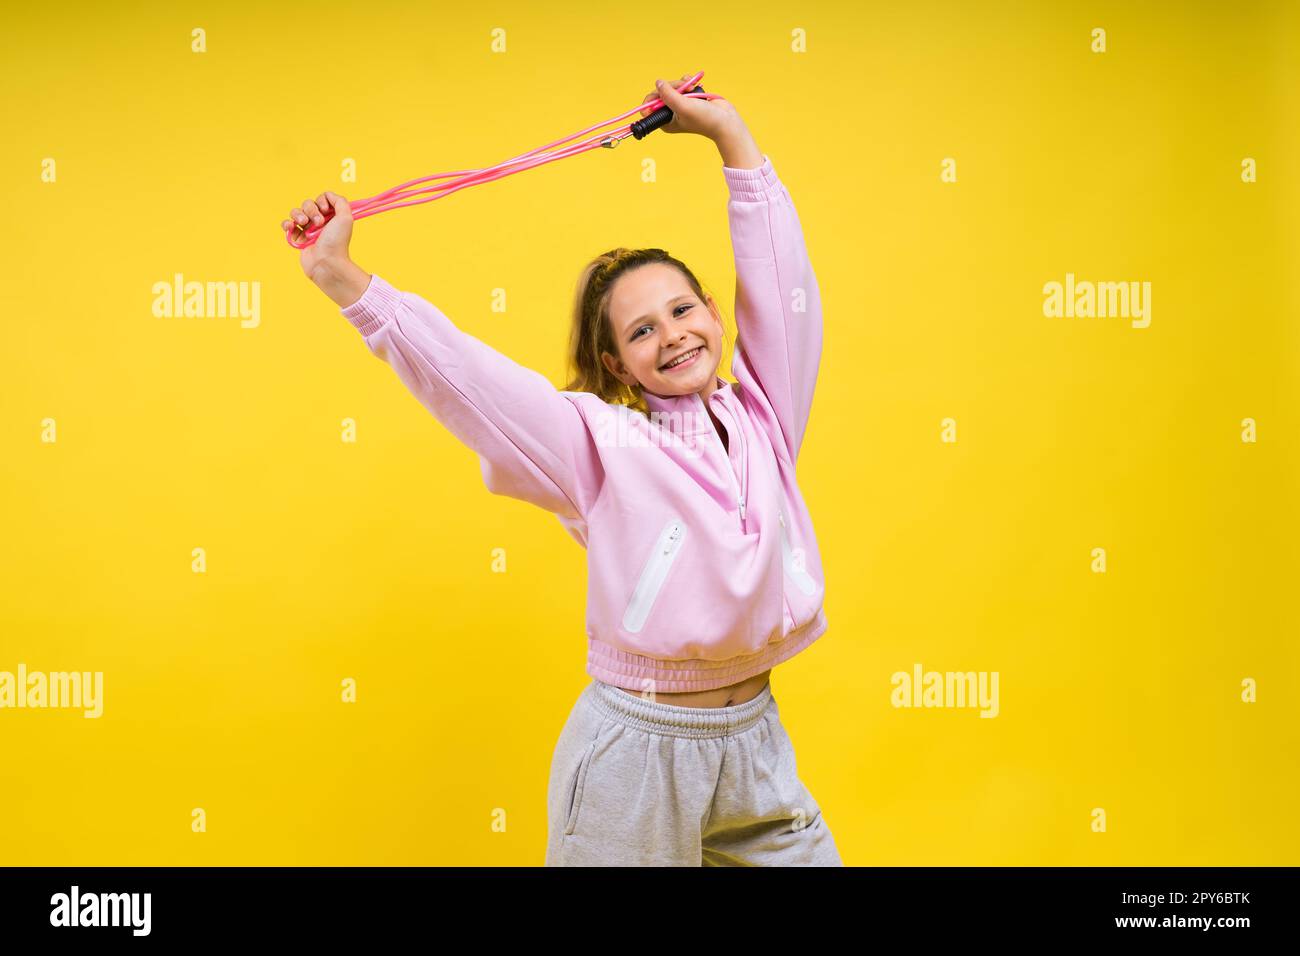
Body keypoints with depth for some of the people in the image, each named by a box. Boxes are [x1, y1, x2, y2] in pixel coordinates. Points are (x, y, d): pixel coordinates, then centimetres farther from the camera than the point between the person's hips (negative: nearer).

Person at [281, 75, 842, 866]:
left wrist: (731, 135, 9)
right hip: (637, 754, -4)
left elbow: (783, 282, 6)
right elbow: (453, 367, -9)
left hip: (757, 743, 4)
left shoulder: (763, 414, 5)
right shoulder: (601, 444, -6)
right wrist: (343, 278, -15)